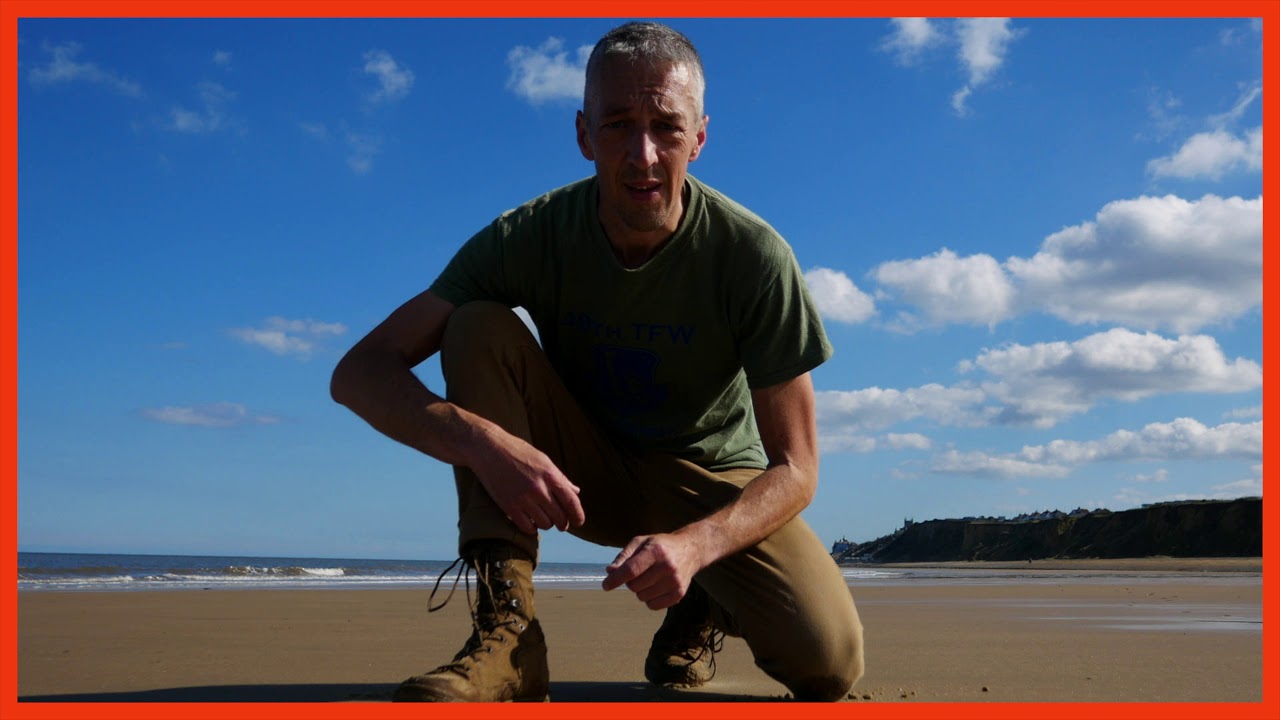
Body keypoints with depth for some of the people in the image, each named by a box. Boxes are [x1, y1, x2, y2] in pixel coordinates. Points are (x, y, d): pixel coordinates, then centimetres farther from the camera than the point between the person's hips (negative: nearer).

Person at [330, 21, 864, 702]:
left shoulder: (753, 256, -23)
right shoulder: (532, 236, -18)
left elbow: (794, 467, -19)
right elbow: (358, 372, -22)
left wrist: (695, 543, -38)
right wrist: (483, 441, -41)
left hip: (711, 480, -1)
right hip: (581, 472, 1)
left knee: (828, 663, -26)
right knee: (480, 328, -24)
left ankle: (707, 608, 11)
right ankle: (507, 630, -27)